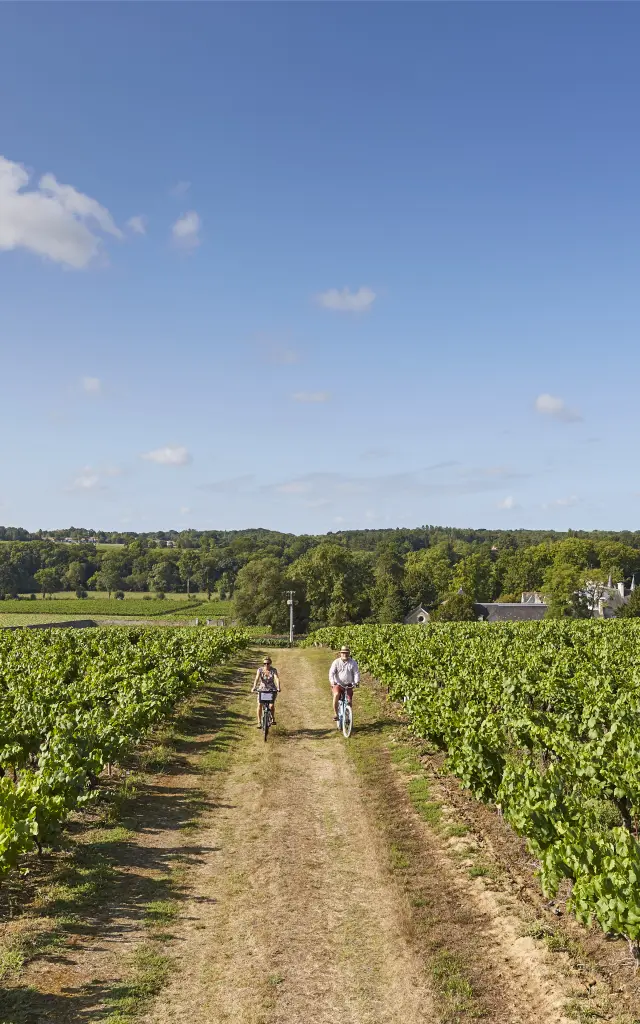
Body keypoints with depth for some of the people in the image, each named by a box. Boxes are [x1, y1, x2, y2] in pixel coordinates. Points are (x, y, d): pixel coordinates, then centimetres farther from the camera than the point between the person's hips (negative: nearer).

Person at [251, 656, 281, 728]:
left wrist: (278, 688, -40)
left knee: (272, 705, -15)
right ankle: (259, 722, -3)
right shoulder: (260, 670, -8)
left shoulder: (274, 670, -9)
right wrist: (254, 687, -39)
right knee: (260, 705, -15)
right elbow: (257, 679, -23)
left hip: (272, 689, -1)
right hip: (262, 689, 1)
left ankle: (273, 719, 13)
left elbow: (277, 679, -23)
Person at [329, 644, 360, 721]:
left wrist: (357, 682, -22)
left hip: (348, 685, 2)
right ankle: (335, 714, -19)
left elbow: (356, 673, -5)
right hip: (338, 684, -2)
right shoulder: (336, 662, -5)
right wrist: (332, 682, -26)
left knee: (349, 701, -3)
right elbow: (331, 673, -11)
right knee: (336, 695, -30)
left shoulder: (353, 662, -2)